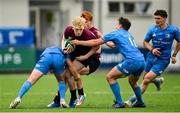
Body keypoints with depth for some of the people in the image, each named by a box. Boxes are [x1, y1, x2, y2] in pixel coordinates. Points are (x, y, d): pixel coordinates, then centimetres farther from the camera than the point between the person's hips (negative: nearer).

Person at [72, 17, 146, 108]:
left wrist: (79, 42, 18)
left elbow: (95, 43, 10)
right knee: (132, 81, 33)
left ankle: (119, 102, -3)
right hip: (142, 60, 8)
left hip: (132, 60, -8)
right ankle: (140, 103, 35)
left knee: (110, 77, 1)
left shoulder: (115, 34, 9)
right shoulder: (128, 34, 29)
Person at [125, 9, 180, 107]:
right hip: (151, 57, 4)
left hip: (162, 60, -4)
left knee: (146, 80, -14)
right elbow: (145, 42, 9)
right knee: (145, 79, 13)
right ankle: (157, 81, 48)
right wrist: (152, 49, -10)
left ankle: (132, 100, -10)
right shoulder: (152, 30, -3)